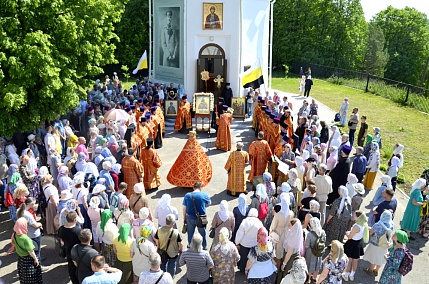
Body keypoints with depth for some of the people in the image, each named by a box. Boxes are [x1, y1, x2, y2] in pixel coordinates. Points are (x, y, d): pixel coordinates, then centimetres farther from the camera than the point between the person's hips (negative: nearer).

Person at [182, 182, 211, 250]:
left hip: (190, 218, 1)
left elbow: (184, 208, -2)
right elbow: (209, 203, 5)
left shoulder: (187, 195, -8)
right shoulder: (204, 195, -13)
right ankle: (204, 247, 36)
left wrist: (184, 218, 9)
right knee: (202, 233, 20)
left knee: (190, 234, 20)